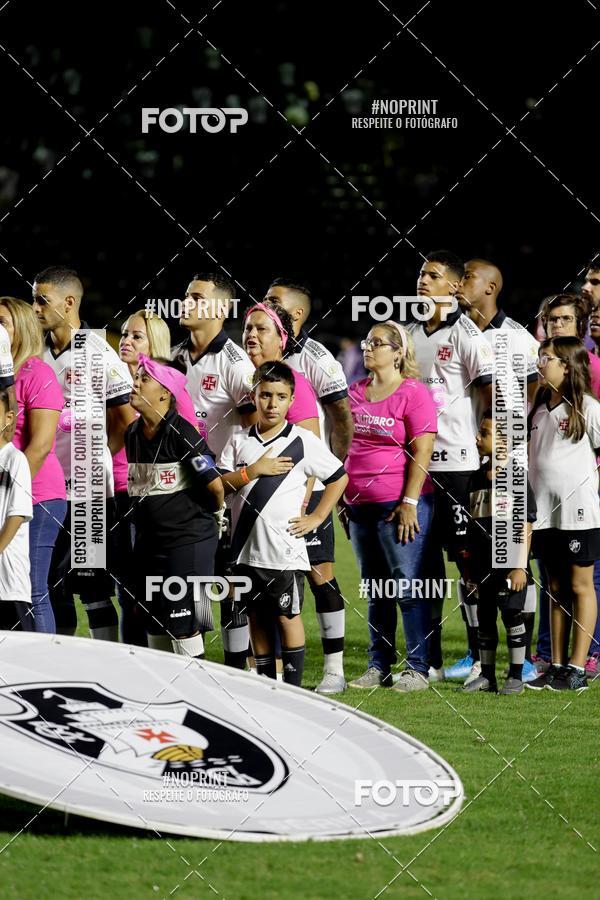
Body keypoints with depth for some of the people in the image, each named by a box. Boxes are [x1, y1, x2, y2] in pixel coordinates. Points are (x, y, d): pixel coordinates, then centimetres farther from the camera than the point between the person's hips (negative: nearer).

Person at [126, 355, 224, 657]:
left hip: (187, 540, -8)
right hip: (149, 539, 8)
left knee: (183, 624, -5)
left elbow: (215, 486, -17)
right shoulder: (133, 434, 7)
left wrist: (211, 510, 1)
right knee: (154, 624, 11)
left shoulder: (181, 434, -17)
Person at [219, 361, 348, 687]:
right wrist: (253, 471, -13)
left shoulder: (303, 442, -3)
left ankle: (293, 687, 4)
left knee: (287, 615, -1)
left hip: (284, 548, -4)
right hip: (247, 547, 4)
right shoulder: (239, 442, 7)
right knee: (257, 617, 10)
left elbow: (339, 477, 3)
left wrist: (316, 517, -1)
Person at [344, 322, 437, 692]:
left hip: (399, 504, -7)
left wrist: (409, 502, -16)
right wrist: (343, 498, 16)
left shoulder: (413, 393, -6)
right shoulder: (356, 393, 14)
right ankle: (379, 667, 15)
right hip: (361, 505, 7)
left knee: (408, 587, -7)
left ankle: (418, 668, -4)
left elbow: (421, 452, -11)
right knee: (375, 590, 10)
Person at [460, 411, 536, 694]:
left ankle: (516, 676, 7)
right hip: (482, 562, 7)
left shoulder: (516, 478, -10)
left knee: (511, 614, -1)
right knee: (485, 617, 11)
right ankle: (486, 675, 19)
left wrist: (519, 566, -16)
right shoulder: (478, 477, 11)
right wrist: (468, 564, 17)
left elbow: (524, 528, -12)